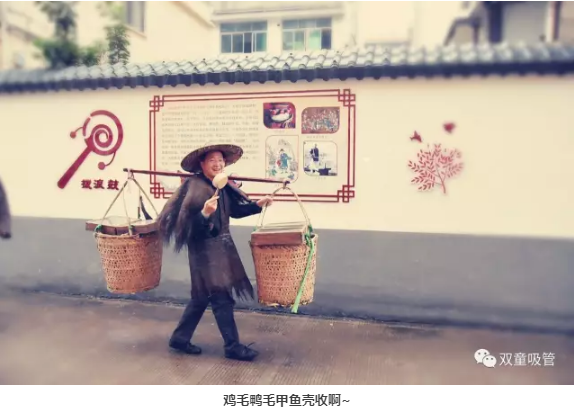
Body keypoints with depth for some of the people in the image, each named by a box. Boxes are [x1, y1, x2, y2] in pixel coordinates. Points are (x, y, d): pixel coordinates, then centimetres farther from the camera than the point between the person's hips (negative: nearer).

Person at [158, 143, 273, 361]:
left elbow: (235, 210, 14)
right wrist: (204, 213, -41)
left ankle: (180, 338, 30)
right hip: (204, 249, -9)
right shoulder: (195, 187, -18)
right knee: (221, 296, -2)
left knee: (202, 296, 16)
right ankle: (233, 346, 11)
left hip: (221, 245, 9)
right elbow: (187, 222, -24)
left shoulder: (223, 186, 7)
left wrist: (257, 205, 3)